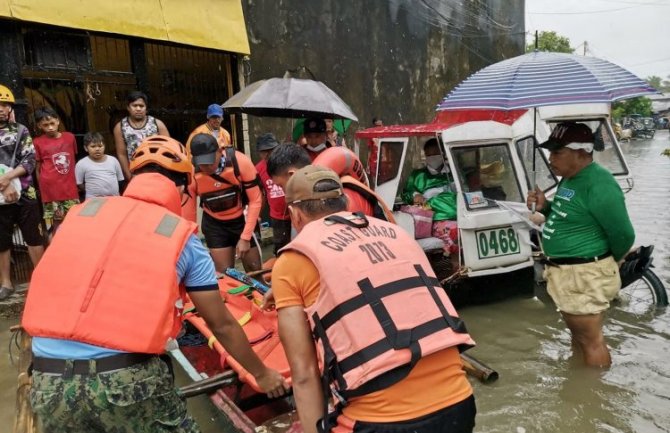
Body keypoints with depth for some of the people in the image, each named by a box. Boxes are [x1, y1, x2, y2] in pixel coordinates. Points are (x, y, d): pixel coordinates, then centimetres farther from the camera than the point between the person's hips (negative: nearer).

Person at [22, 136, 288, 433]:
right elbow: (221, 324, 10)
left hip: (48, 383, 4)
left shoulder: (81, 211, 12)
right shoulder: (183, 237, 4)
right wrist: (262, 374, 25)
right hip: (128, 379, -3)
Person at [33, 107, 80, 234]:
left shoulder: (70, 137, 5)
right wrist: (42, 188, 1)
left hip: (70, 188, 3)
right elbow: (37, 168, 2)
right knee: (57, 222, 5)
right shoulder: (37, 142, -3)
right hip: (51, 189, -2)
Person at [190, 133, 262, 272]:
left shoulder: (240, 162, -27)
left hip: (243, 218, 0)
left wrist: (245, 237, -18)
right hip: (214, 224, 1)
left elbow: (256, 200, -18)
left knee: (254, 269, 6)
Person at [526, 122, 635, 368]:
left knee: (591, 341, 4)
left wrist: (604, 264, -2)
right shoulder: (570, 179, 8)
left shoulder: (598, 185, -23)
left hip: (584, 275, -11)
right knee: (577, 335, 26)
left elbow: (623, 235, -19)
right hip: (564, 273, 11)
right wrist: (545, 207, 1)